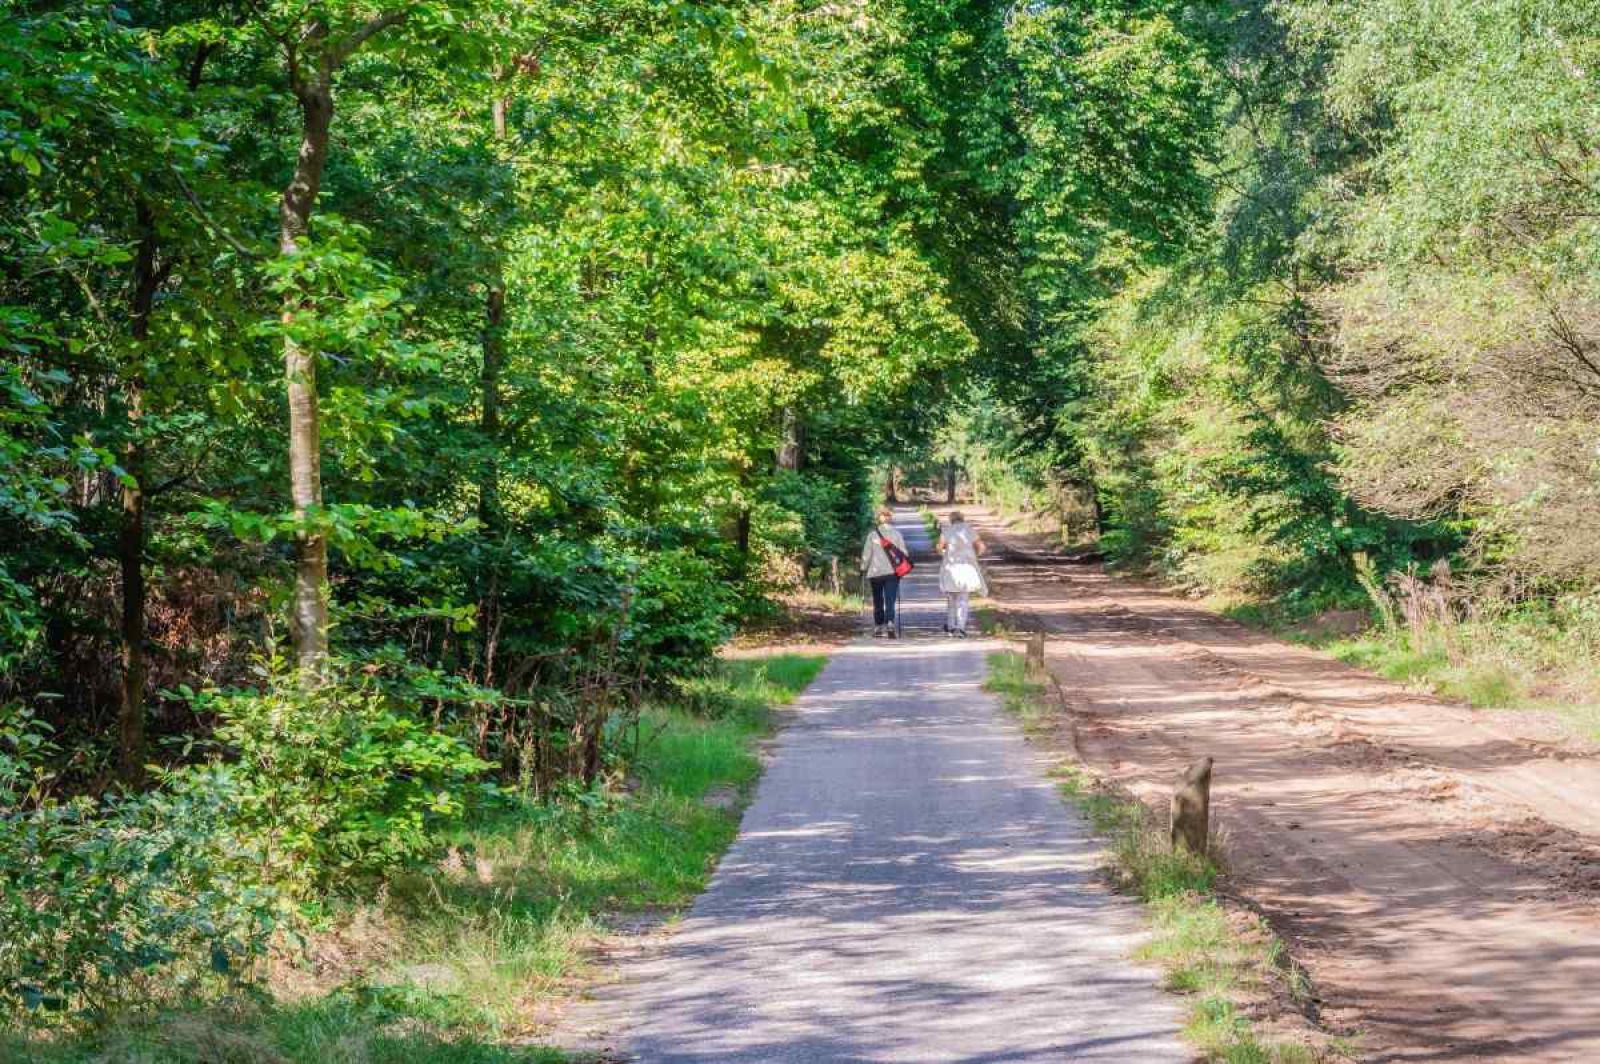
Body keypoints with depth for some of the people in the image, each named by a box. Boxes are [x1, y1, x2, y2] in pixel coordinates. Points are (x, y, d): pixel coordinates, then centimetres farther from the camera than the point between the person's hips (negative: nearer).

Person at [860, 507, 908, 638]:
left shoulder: (872, 534, -2)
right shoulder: (897, 534, 0)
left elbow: (866, 554, -1)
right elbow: (903, 553, 2)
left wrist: (863, 568, 11)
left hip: (875, 573, 0)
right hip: (892, 572, 0)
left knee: (878, 602, 13)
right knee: (890, 601, -4)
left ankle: (878, 627, 17)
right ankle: (890, 624, -24)